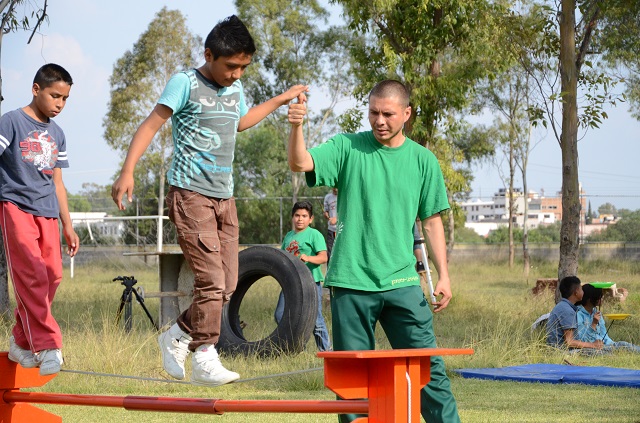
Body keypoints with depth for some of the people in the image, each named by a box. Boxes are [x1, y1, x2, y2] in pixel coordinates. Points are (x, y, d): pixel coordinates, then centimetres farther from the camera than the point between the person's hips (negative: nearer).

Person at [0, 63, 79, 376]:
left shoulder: (56, 134, 17)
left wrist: (68, 226, 20)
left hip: (47, 212, 7)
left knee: (52, 275, 0)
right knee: (31, 274, -17)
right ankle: (46, 345, -21)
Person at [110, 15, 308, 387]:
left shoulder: (236, 88, 14)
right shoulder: (186, 84, -7)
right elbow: (151, 125, -11)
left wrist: (281, 101, 39)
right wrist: (128, 172, -21)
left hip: (225, 197, 7)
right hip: (190, 194, -7)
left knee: (228, 285, 5)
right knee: (211, 279, -16)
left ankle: (177, 337, 21)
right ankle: (205, 360, -10)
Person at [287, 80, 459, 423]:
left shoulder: (423, 160, 7)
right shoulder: (347, 148, 2)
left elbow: (431, 222, 11)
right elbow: (300, 164, -13)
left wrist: (443, 275, 5)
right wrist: (296, 127, -31)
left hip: (401, 282, 1)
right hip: (351, 281, -1)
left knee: (428, 367, -3)